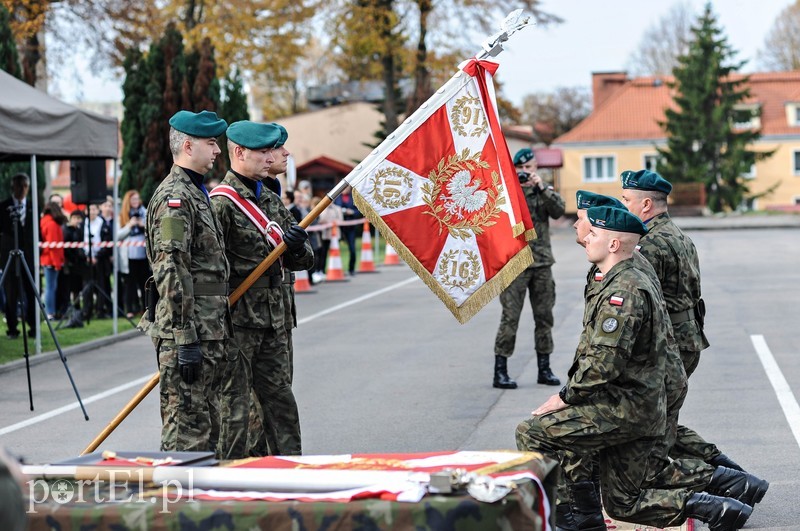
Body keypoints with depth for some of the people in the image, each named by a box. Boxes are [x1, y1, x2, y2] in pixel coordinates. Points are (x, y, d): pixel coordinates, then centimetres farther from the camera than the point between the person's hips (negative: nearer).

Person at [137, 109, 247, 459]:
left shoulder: (197, 193, 20)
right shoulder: (174, 196, -13)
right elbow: (171, 272, -21)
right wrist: (185, 340, -24)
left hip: (213, 332, 10)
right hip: (190, 333, -10)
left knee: (231, 421, 14)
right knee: (188, 427, -6)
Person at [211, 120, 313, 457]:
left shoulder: (271, 201, 16)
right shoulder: (222, 203, -11)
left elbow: (302, 261, 16)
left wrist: (297, 246, -7)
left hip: (272, 319, 8)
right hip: (237, 319, -8)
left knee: (280, 398, 11)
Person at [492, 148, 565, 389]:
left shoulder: (544, 190, 11)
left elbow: (559, 210, -5)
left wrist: (542, 187, -16)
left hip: (542, 263, 4)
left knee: (544, 316, 9)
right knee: (510, 317, -6)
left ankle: (544, 368, 18)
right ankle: (500, 371, -3)